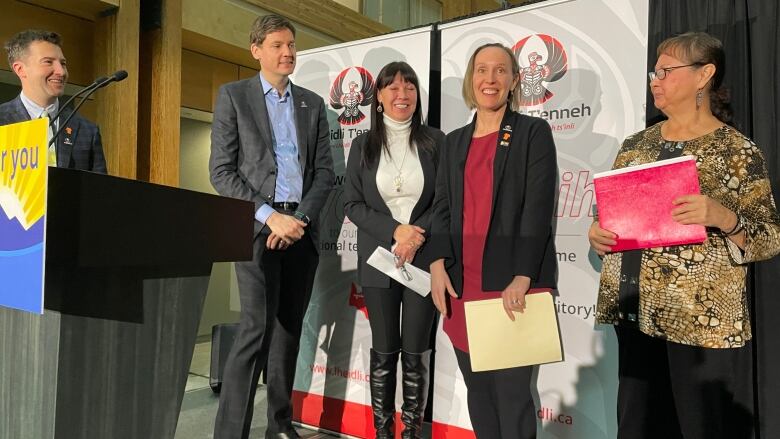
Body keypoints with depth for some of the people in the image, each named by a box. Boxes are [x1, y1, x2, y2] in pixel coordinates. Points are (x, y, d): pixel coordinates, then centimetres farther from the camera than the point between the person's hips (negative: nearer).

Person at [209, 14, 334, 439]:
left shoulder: (312, 103, 14)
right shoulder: (233, 96, 4)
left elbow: (324, 171, 9)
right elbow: (221, 171, -4)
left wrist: (301, 218, -7)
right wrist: (269, 215, -14)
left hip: (302, 227, 4)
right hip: (258, 225, -4)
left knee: (289, 328, 9)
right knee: (257, 327, -13)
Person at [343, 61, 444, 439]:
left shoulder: (435, 141, 3)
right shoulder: (363, 145, 6)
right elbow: (352, 203, 2)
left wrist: (418, 234, -15)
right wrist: (395, 230, -12)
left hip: (424, 259, -1)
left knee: (415, 351, 4)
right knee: (383, 350, 9)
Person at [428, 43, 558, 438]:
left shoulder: (534, 133, 2)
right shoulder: (455, 141, 16)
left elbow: (538, 208, -8)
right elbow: (442, 207, 11)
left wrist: (522, 277, -16)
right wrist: (437, 264, -3)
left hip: (513, 283, -4)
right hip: (462, 282, 5)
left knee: (511, 392, -1)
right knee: (477, 391, 12)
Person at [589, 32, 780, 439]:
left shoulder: (738, 151, -4)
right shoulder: (634, 145, 9)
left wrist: (723, 217, -23)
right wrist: (597, 233, -4)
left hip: (705, 321, -4)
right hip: (636, 313, 5)